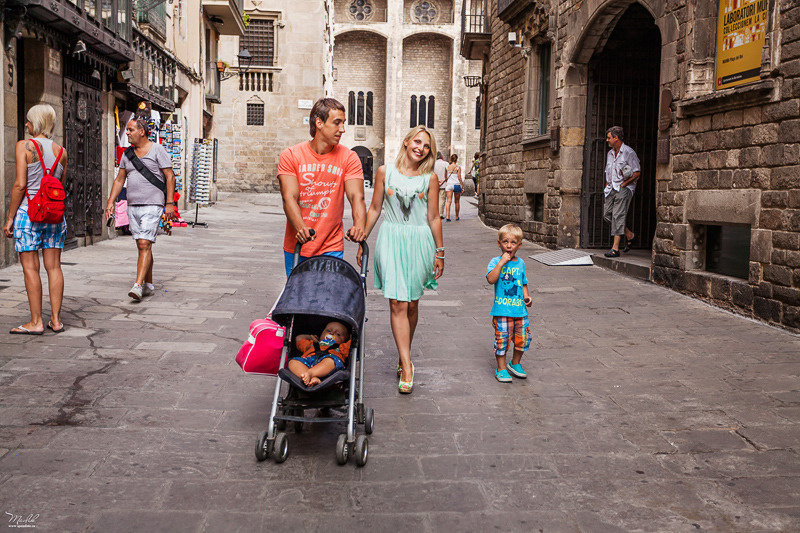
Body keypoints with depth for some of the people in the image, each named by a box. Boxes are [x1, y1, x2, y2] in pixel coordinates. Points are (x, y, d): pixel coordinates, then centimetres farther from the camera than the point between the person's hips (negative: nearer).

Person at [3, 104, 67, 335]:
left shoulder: (24, 146, -7)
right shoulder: (61, 151, 8)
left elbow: (20, 185, -12)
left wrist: (10, 218, -6)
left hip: (28, 212, -5)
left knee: (30, 268, 1)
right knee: (54, 266, 7)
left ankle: (36, 322, 3)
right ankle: (56, 320, 10)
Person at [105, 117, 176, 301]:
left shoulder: (157, 150, -4)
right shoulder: (127, 154, 14)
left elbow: (170, 177, -6)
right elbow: (119, 180, 18)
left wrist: (170, 203, -13)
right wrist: (110, 202, 9)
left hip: (152, 205, -6)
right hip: (133, 206, 6)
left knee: (145, 245, -14)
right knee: (142, 246, 10)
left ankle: (138, 285, -19)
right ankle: (149, 285, 20)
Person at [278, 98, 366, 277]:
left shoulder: (349, 158, 0)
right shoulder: (291, 156, -3)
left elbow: (356, 196, -11)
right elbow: (289, 197, -13)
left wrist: (359, 225, -33)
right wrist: (301, 228, -32)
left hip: (331, 249, 0)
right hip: (296, 248, 0)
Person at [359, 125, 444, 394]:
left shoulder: (430, 178, 4)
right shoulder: (385, 172, 4)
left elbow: (433, 217, 7)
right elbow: (375, 208, 9)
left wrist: (439, 252, 7)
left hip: (419, 241, 1)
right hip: (391, 240, -1)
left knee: (412, 304, 8)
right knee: (397, 304, -8)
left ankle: (404, 356, 29)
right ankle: (407, 366, -6)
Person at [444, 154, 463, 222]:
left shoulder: (447, 167, 3)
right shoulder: (458, 167, -3)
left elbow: (445, 177, 6)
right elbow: (459, 178, -6)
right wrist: (463, 186, 0)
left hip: (449, 185, 1)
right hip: (457, 185, -1)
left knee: (449, 201, -6)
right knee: (457, 202, 12)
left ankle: (447, 216, -22)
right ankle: (457, 217, 22)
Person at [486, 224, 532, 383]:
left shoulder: (520, 263, 10)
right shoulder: (495, 262, -4)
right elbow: (491, 279, -21)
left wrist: (526, 296, 5)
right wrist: (501, 263, -23)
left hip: (520, 310, 5)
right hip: (501, 310, -4)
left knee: (523, 337, 7)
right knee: (502, 338, -2)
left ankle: (515, 363, 29)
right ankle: (501, 368, 13)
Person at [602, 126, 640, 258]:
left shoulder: (628, 152, -8)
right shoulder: (610, 153, 16)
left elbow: (637, 172, -10)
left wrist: (623, 184, -13)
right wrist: (607, 187, 13)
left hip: (624, 188, -8)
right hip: (612, 188, 8)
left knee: (618, 215, -13)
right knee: (607, 213, 1)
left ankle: (615, 248, -13)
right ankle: (629, 234, 19)